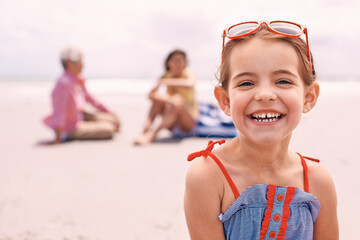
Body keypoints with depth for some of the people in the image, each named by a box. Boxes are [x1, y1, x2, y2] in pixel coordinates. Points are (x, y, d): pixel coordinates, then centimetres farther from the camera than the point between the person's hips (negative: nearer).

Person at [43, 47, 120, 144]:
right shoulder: (64, 83, -27)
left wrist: (108, 111, 18)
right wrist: (58, 137, -25)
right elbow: (60, 110, -27)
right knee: (108, 130, -18)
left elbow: (88, 97, 16)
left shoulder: (78, 80, 1)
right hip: (71, 128, -9)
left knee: (114, 120, 6)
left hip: (81, 116, 9)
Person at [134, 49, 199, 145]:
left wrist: (166, 82, -34)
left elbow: (190, 84, -34)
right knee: (158, 99, -19)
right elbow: (151, 95, -16)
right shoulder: (166, 77, 1)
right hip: (172, 125, 4)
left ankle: (152, 134, -45)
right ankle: (145, 131, -31)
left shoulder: (188, 74, -6)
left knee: (177, 100, -33)